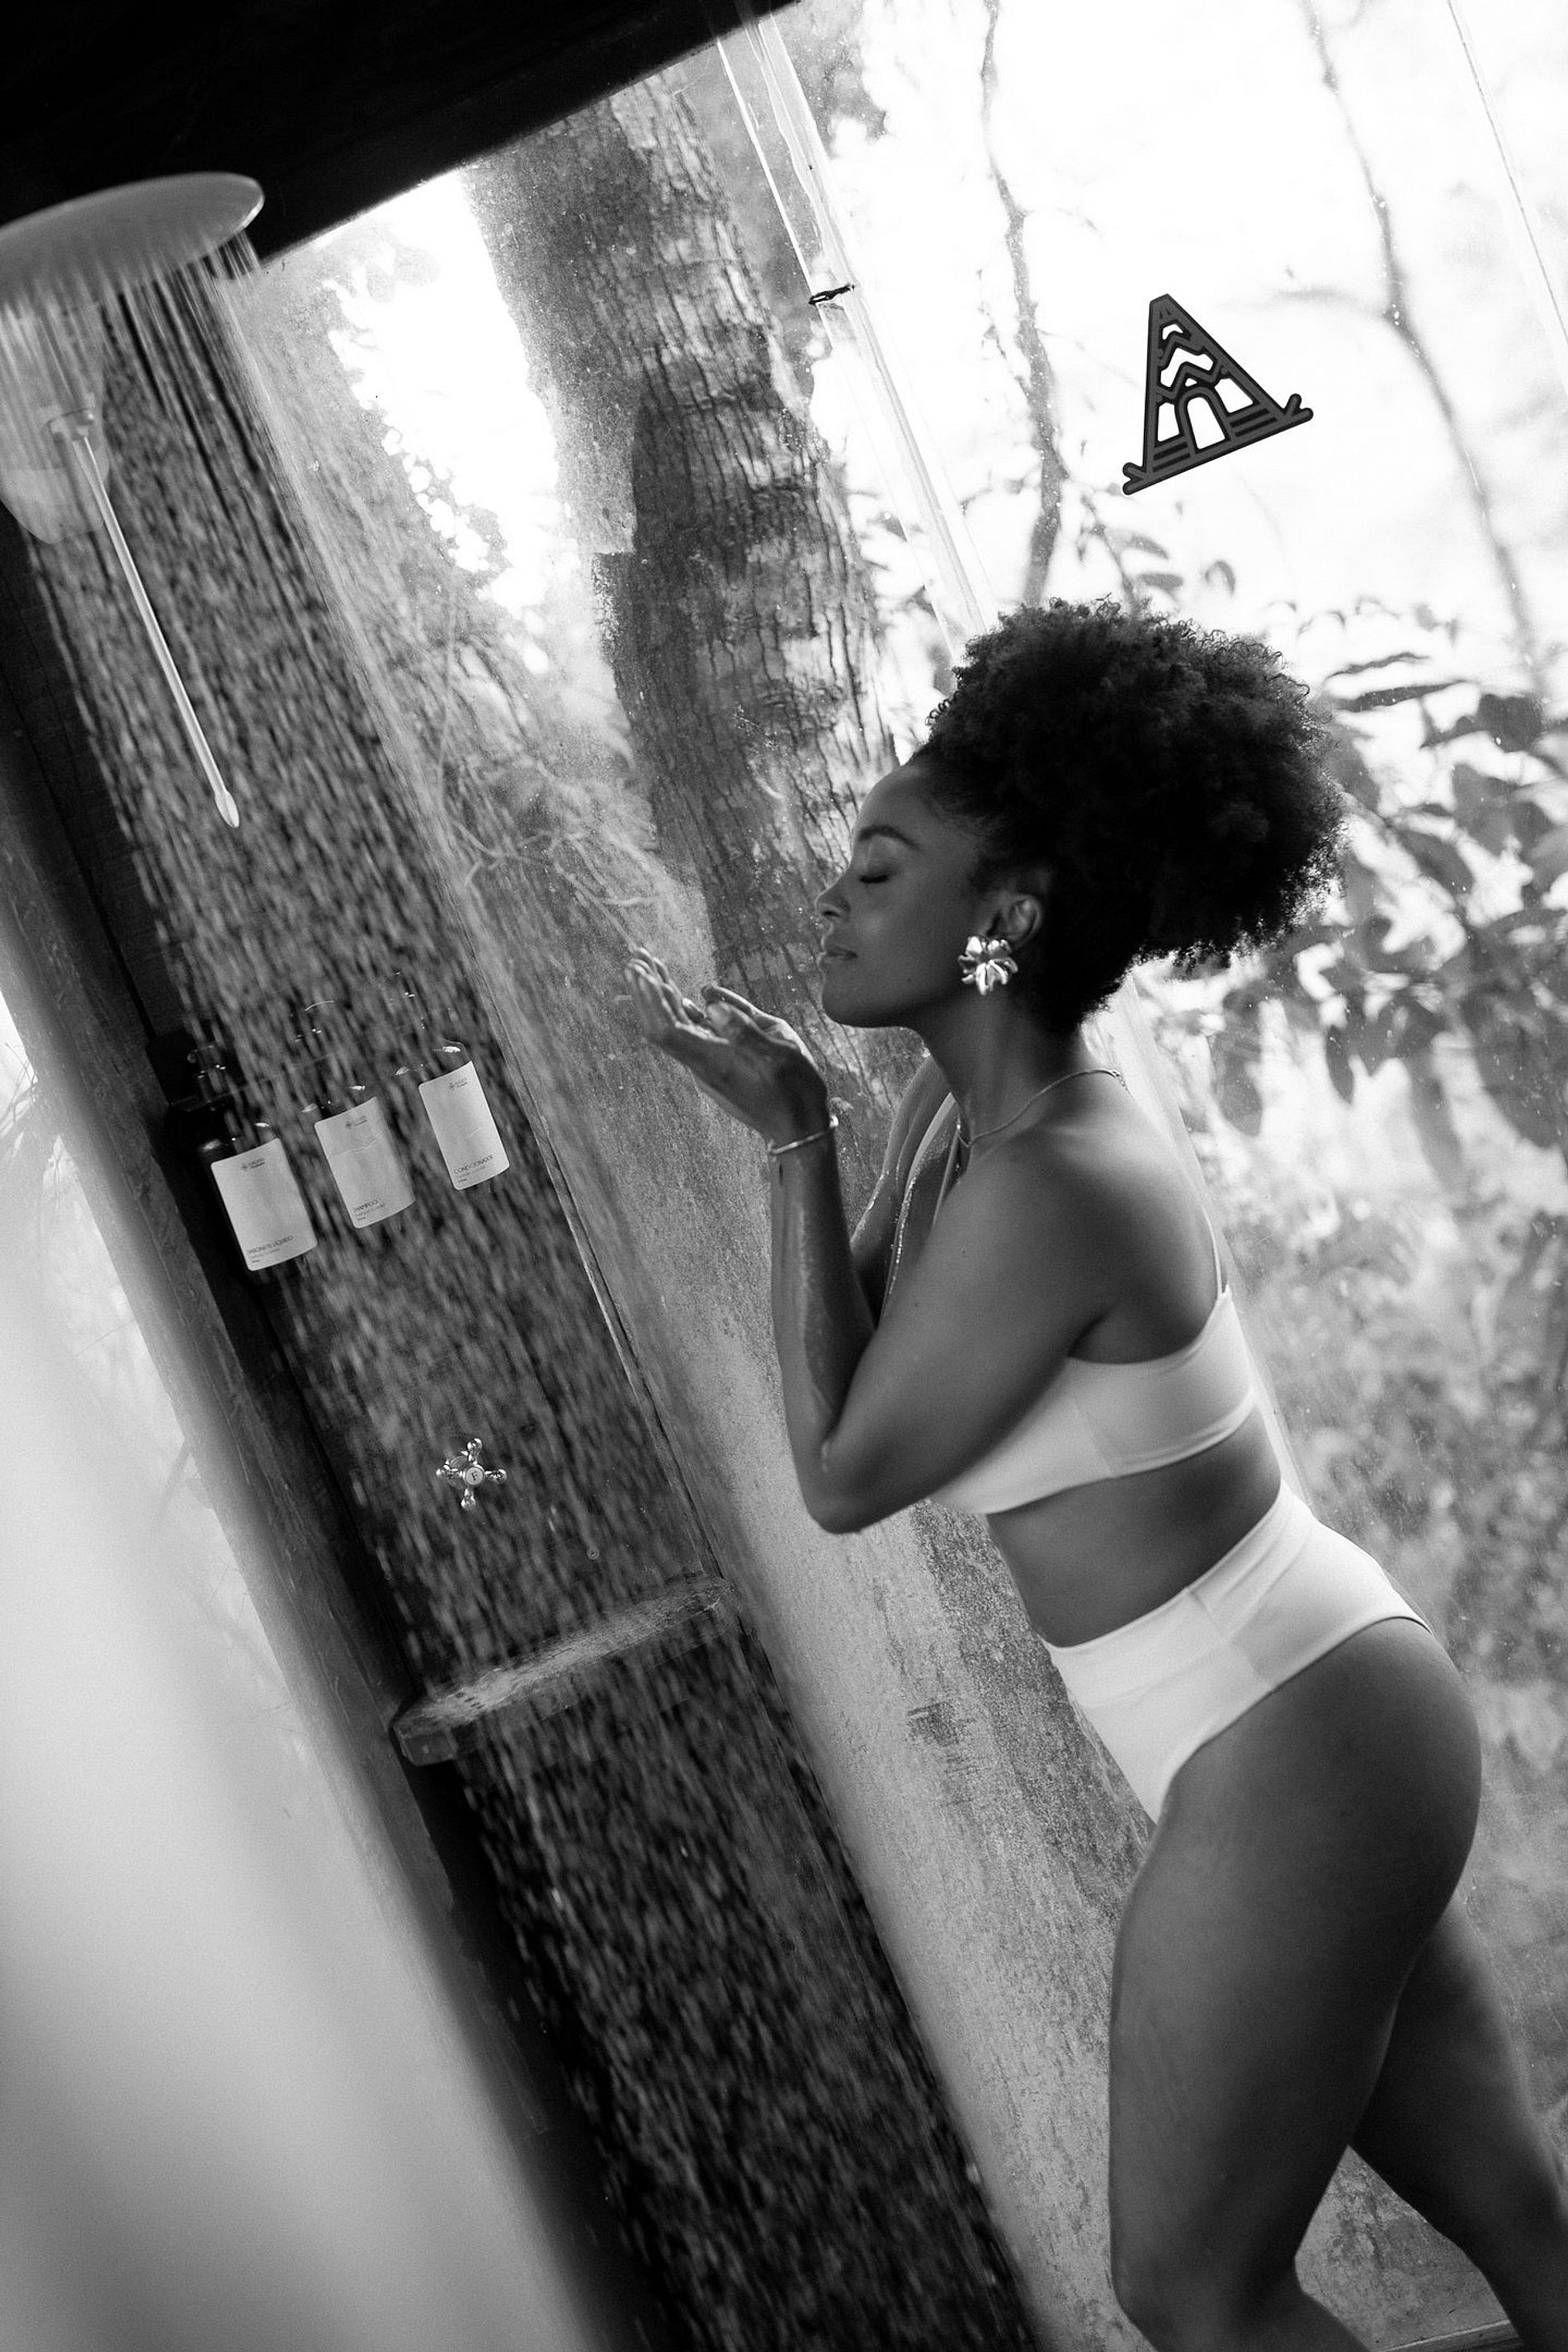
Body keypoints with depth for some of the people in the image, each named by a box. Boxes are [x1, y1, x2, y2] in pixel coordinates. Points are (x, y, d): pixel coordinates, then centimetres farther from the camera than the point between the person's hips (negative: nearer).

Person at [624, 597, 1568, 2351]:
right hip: (1309, 1711, 9)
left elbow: (843, 1475, -14)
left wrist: (790, 1143, -14)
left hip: (1287, 1757, -9)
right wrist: (789, 1120, 1)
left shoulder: (1048, 1183, -25)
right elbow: (864, 1369, 9)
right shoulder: (960, 1104, 3)